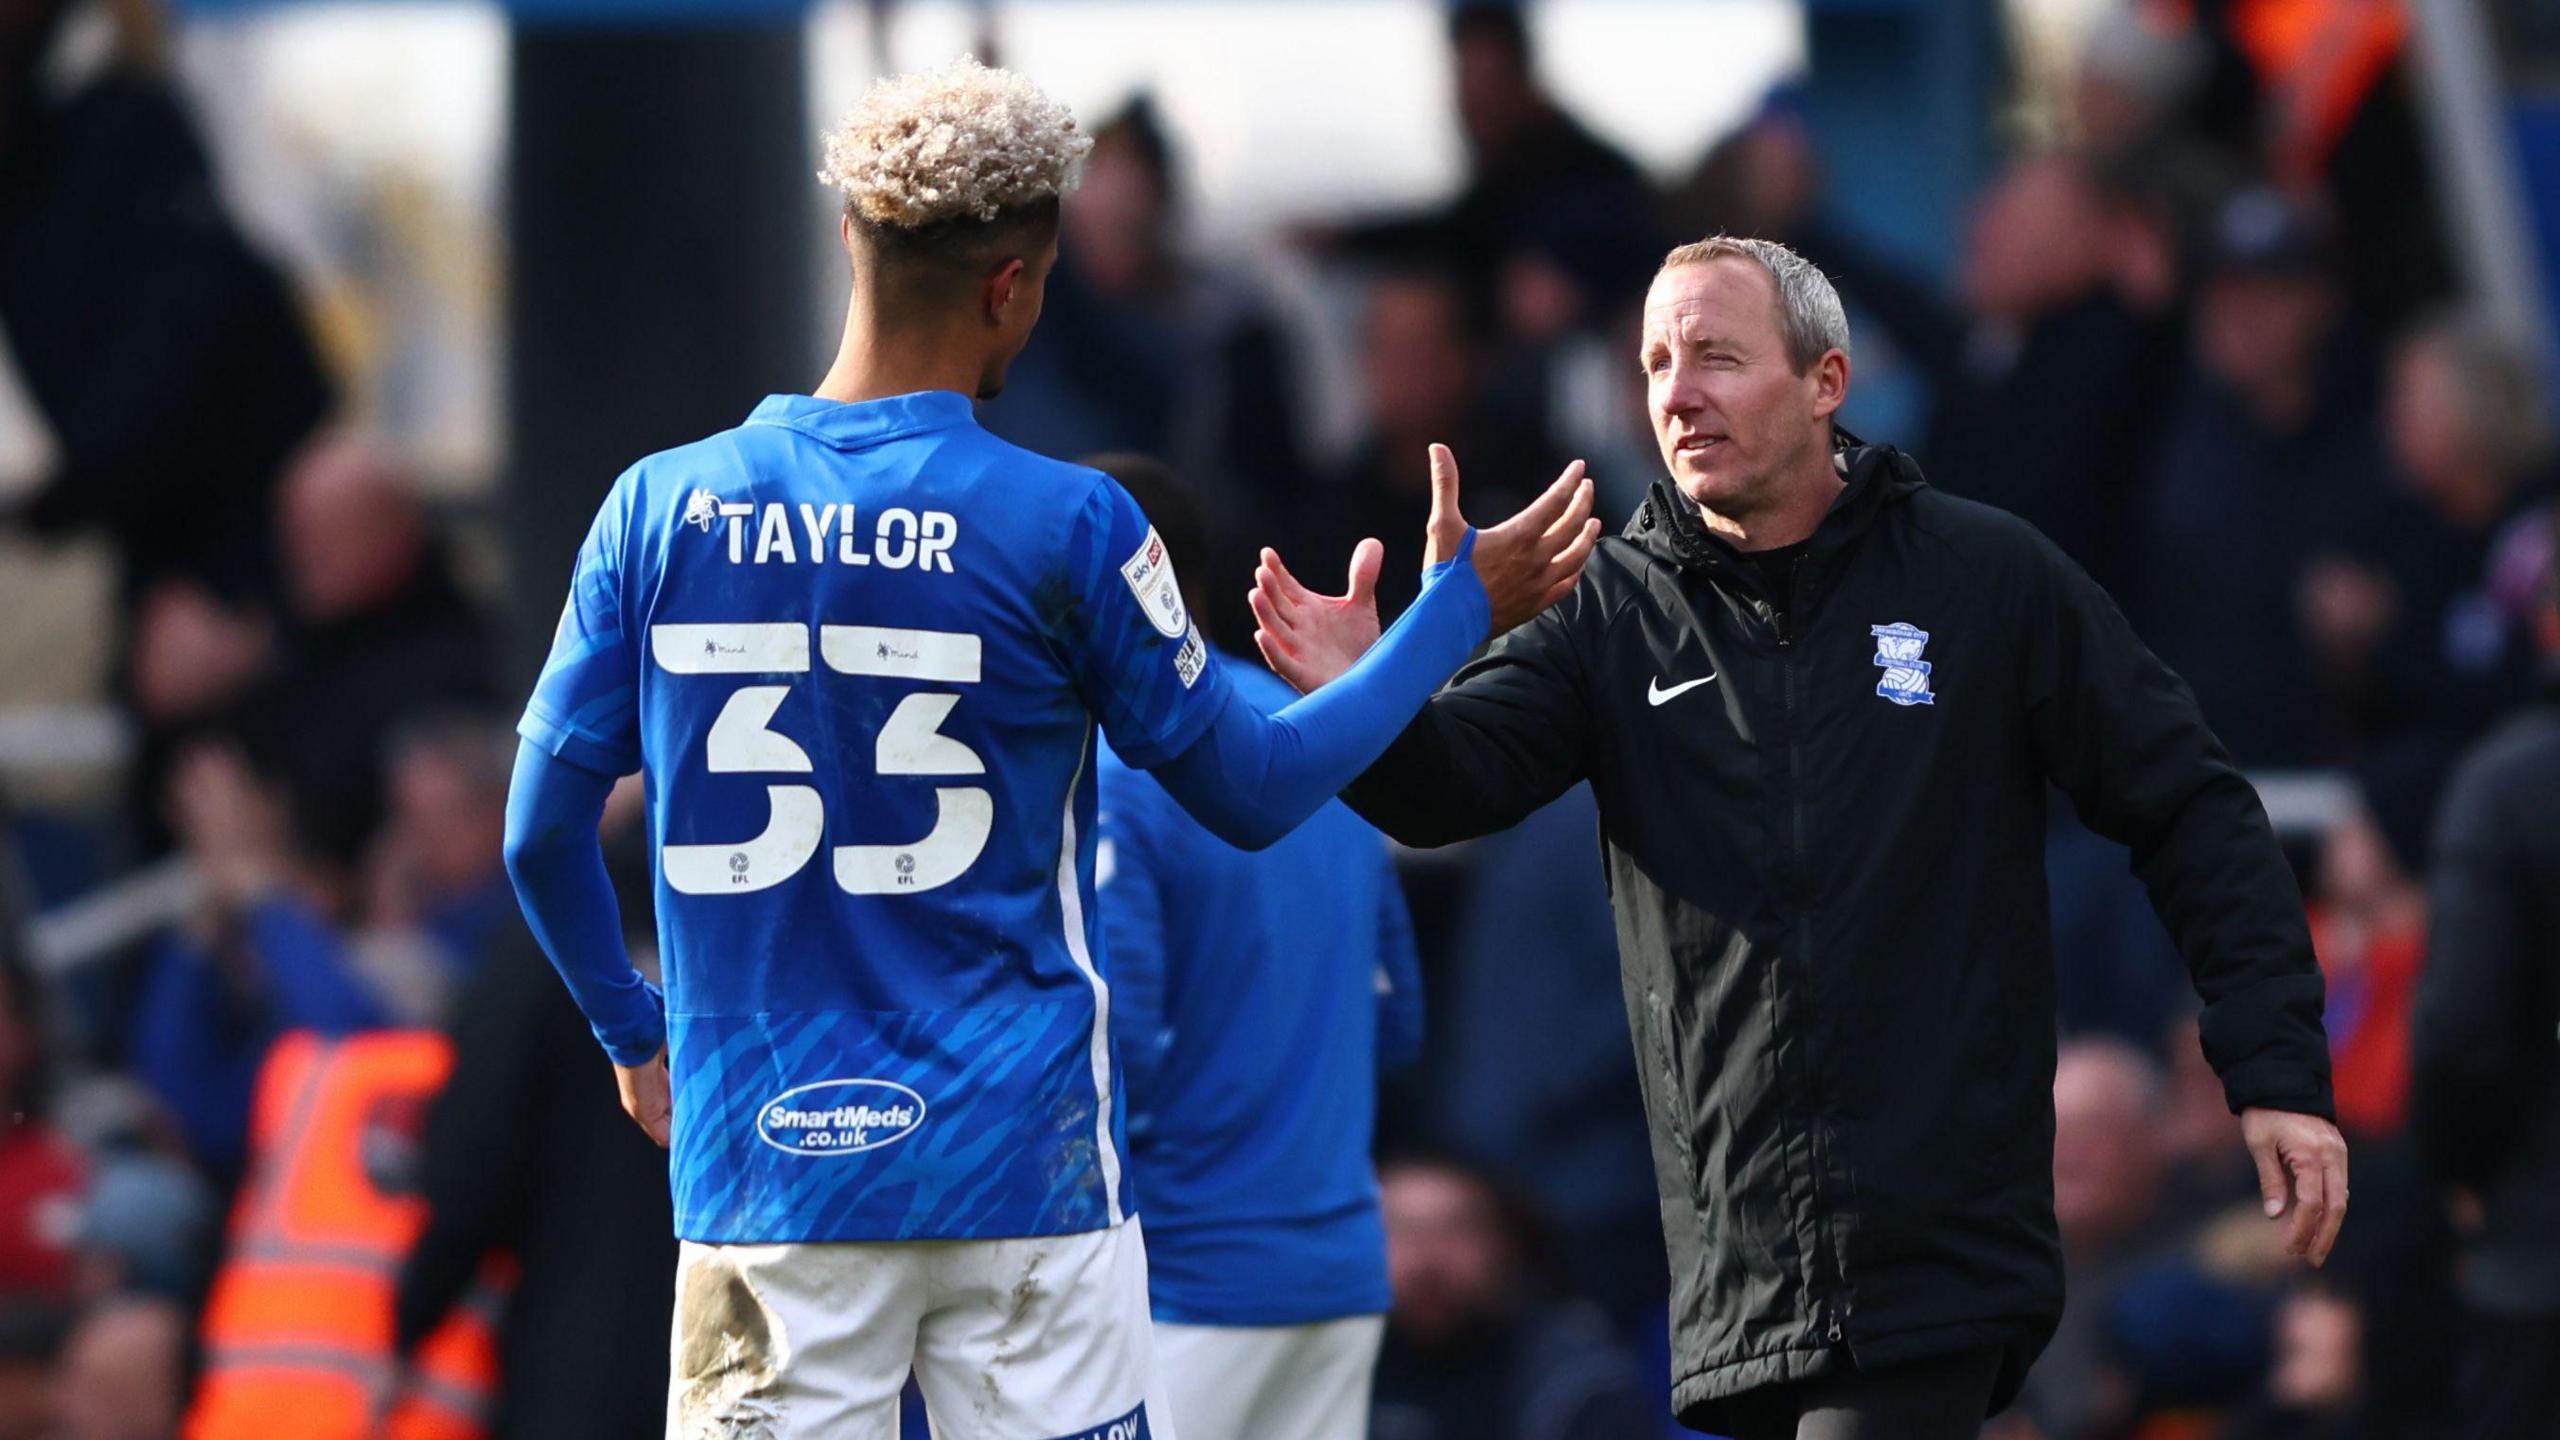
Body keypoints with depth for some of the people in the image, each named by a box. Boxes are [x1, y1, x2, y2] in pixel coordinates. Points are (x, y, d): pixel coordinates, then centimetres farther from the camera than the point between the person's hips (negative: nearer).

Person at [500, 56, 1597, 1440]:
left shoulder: (662, 510, 1)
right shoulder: (1065, 526, -8)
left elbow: (541, 832, 7)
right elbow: (1252, 793, 4)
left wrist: (631, 1029, 25)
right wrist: (1458, 608, 16)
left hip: (759, 1161, 2)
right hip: (1015, 1168, -2)